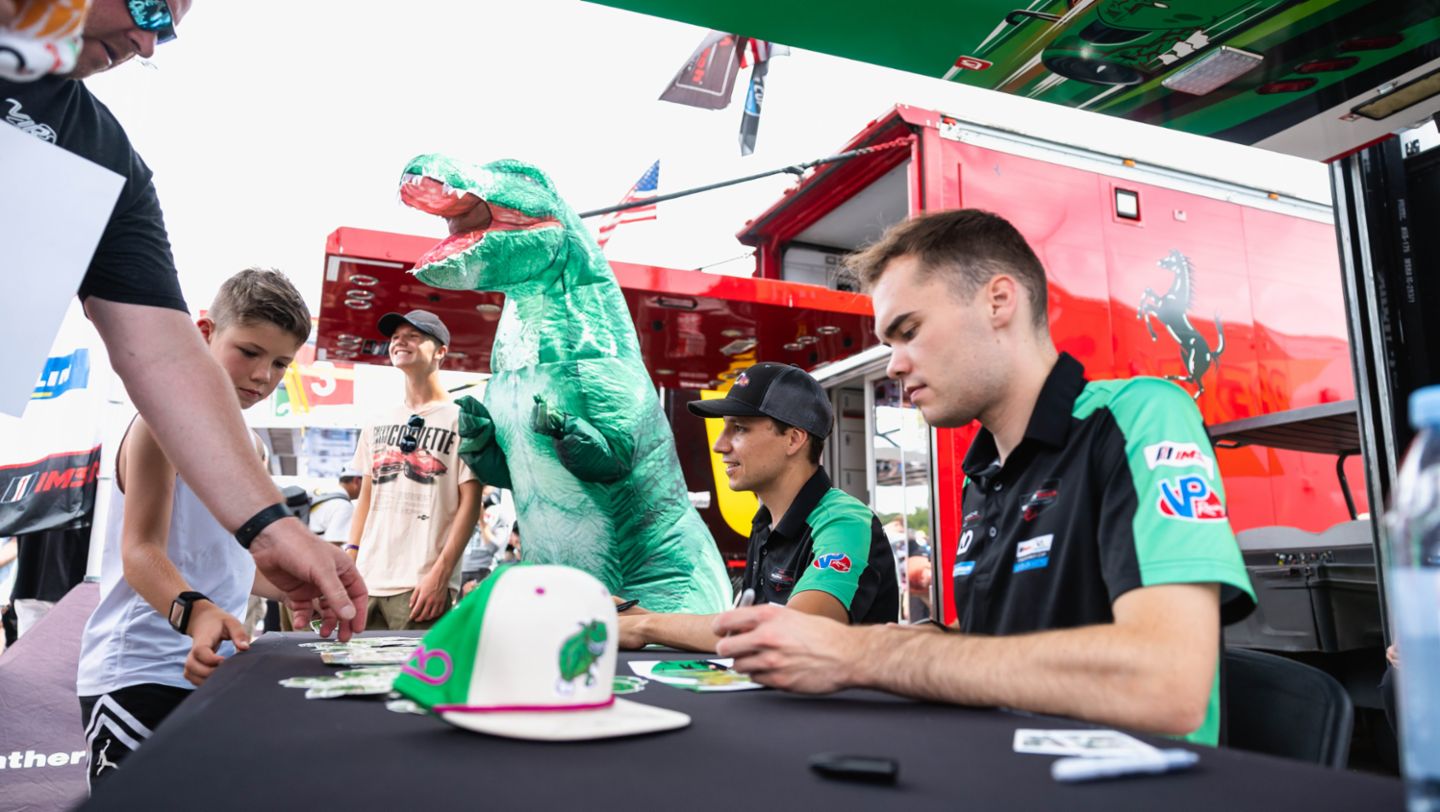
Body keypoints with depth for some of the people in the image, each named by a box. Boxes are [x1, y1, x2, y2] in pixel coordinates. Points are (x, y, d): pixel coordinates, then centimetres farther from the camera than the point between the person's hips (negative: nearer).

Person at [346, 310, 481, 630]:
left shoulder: (460, 419, -2)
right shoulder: (379, 424, 16)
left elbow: (470, 502, -7)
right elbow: (366, 496, 19)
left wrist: (440, 575, -14)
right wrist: (349, 561, 9)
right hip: (367, 580, 6)